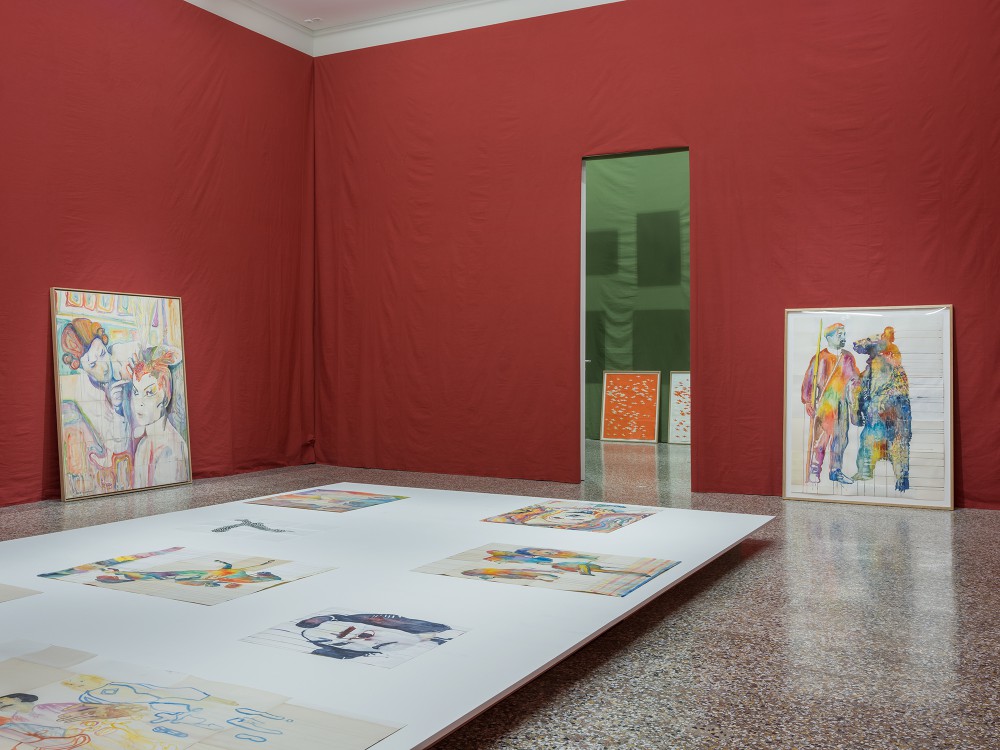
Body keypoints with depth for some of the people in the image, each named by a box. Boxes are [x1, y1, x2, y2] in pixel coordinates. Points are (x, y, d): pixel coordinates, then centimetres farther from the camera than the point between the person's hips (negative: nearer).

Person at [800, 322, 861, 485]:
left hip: (842, 403, 5)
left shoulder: (848, 357, 9)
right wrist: (808, 402, -10)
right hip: (824, 403, -5)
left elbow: (855, 378, 19)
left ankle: (836, 471, 18)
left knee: (840, 438, 8)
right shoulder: (820, 358, -6)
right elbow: (809, 380, -5)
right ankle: (814, 472, 0)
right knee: (820, 437, -7)